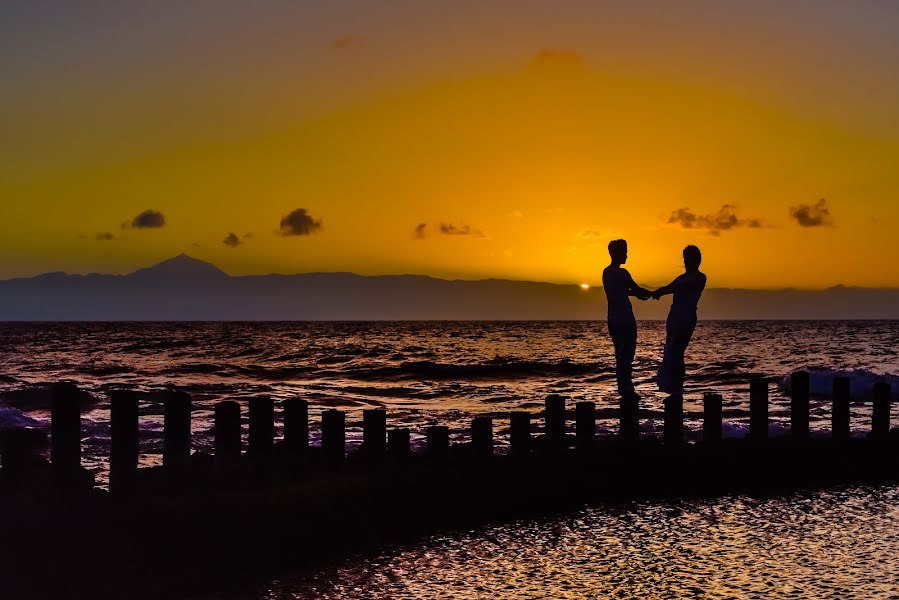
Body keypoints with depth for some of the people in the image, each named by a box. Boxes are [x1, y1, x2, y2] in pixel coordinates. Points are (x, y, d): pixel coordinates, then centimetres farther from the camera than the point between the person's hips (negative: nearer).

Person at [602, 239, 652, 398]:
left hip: (613, 319, 9)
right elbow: (636, 290, -5)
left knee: (620, 354, 13)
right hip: (625, 319, -9)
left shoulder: (606, 272, 12)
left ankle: (624, 388, 15)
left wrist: (639, 293, 16)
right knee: (626, 354, -6)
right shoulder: (622, 273, -14)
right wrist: (649, 293, 14)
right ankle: (626, 389, -7)